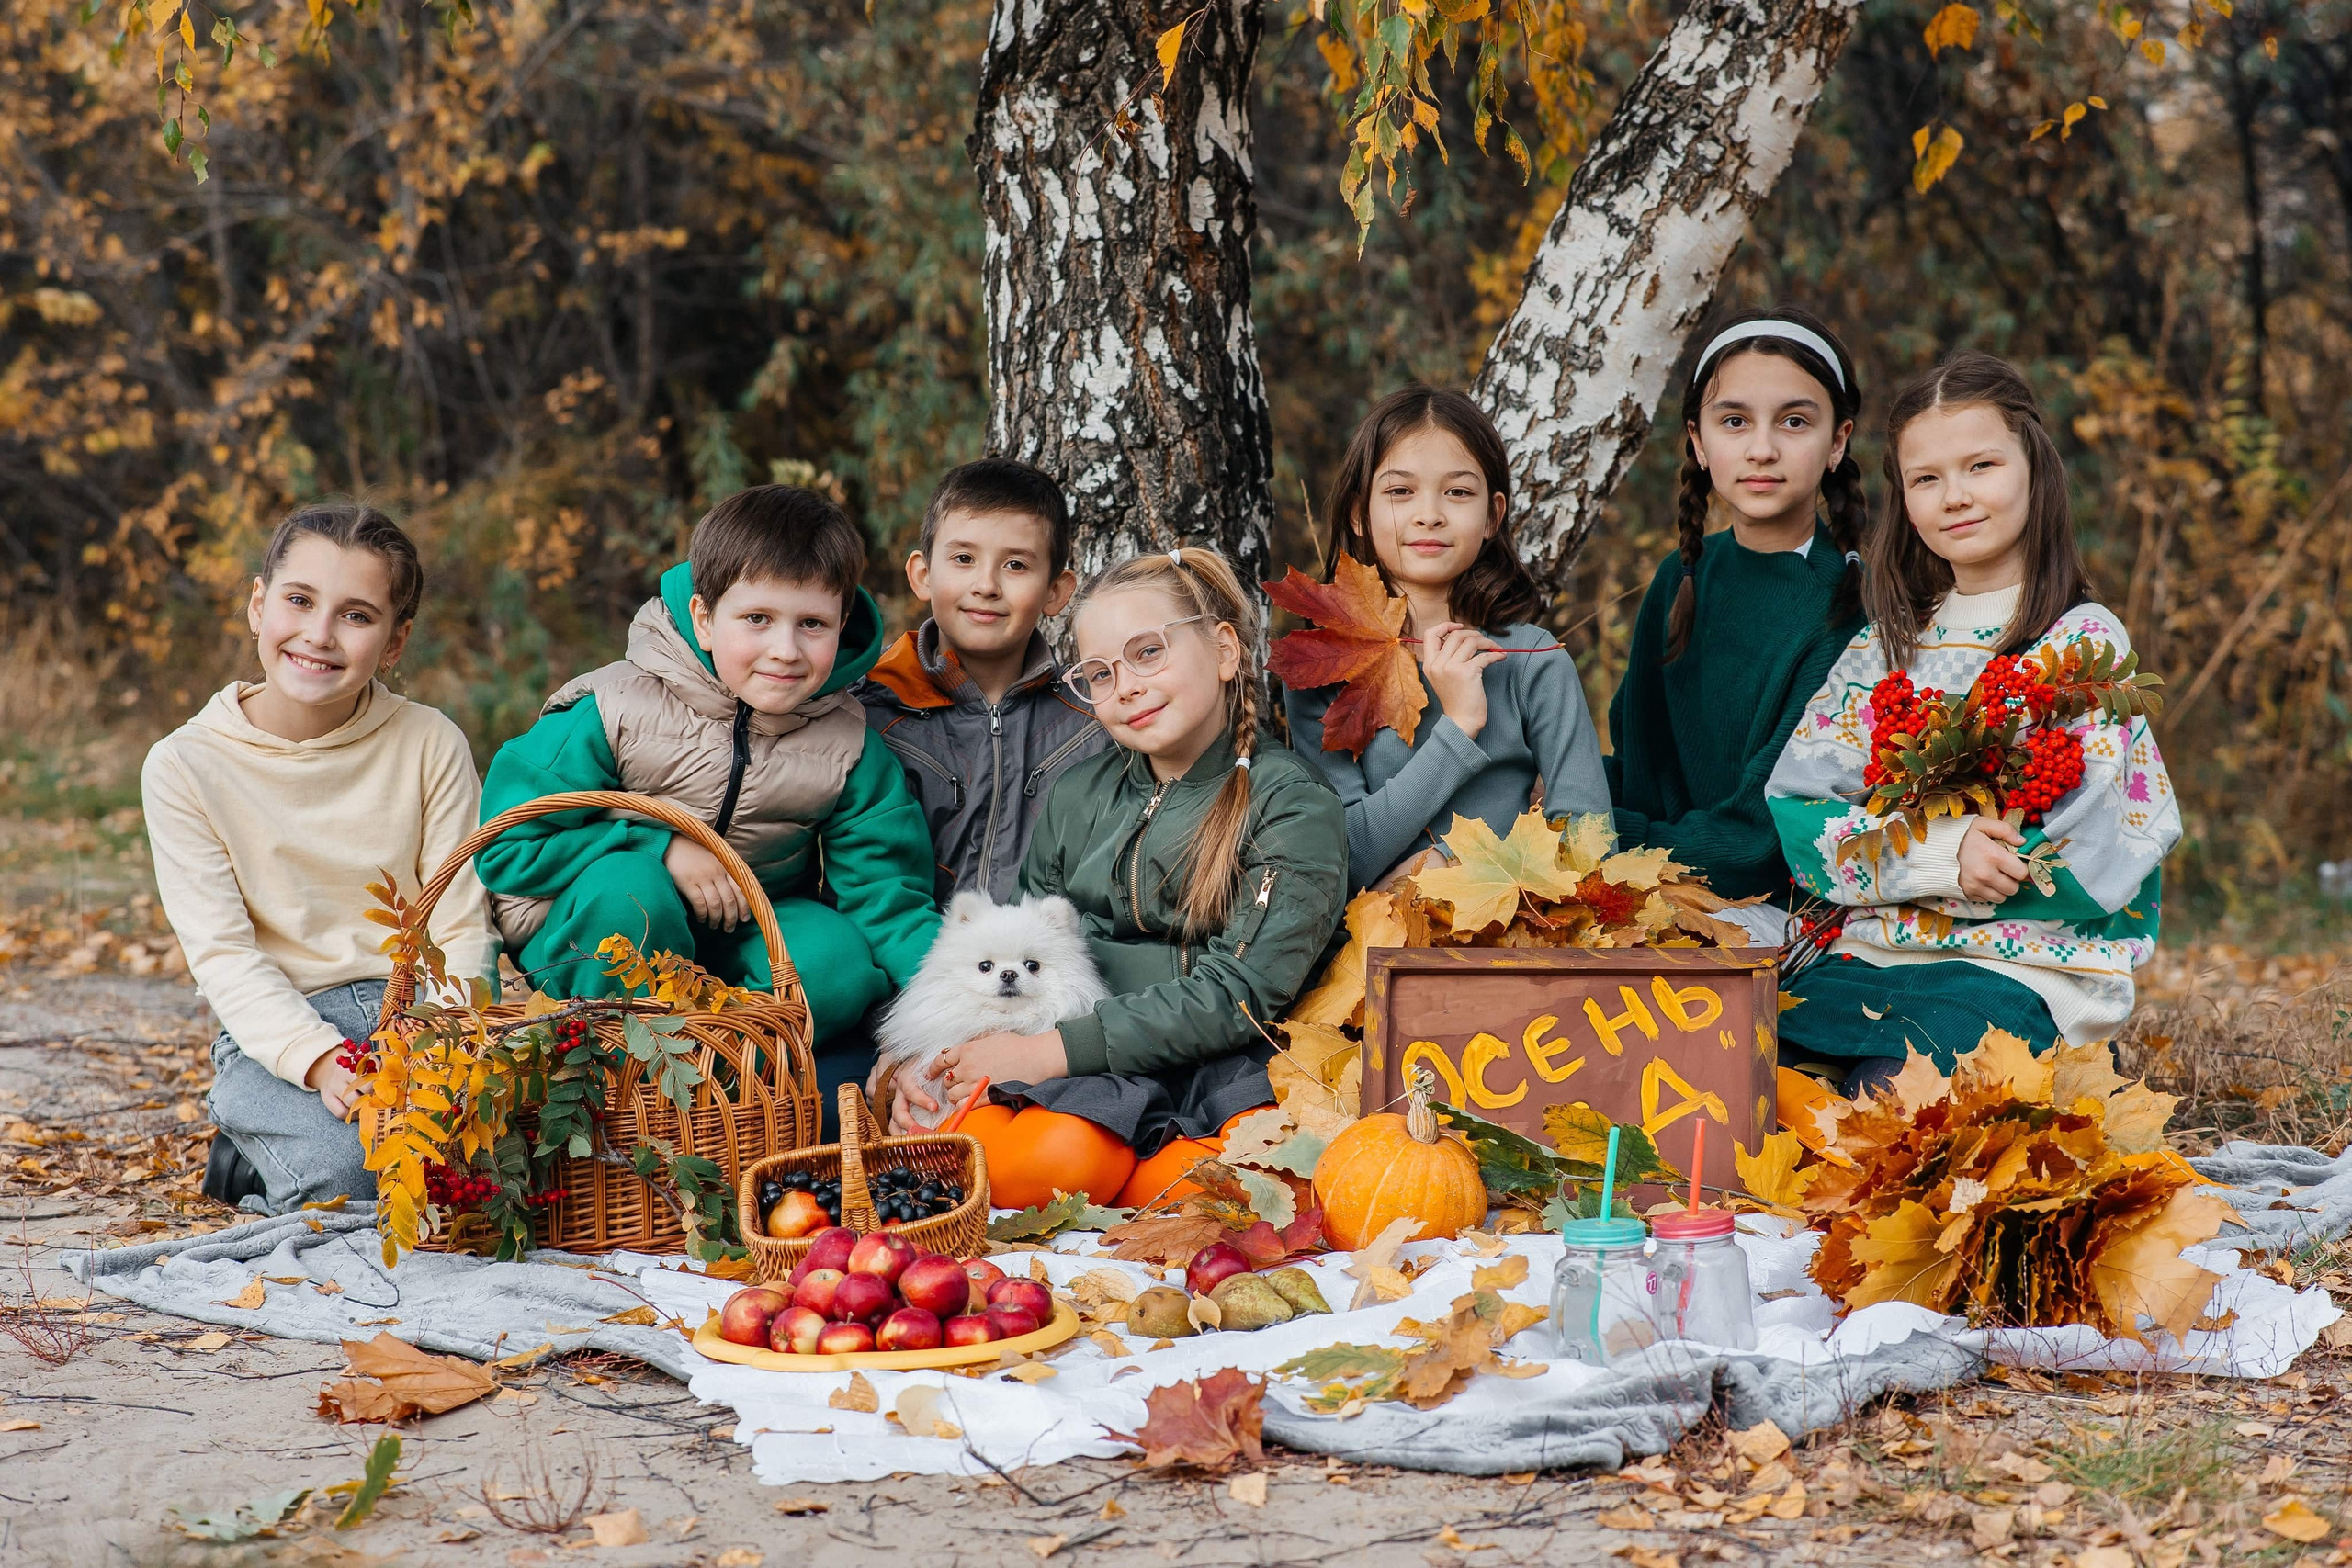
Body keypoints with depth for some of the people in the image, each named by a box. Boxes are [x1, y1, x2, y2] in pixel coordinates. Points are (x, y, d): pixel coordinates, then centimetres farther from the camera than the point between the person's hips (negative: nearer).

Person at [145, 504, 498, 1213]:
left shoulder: (431, 744, 1)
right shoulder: (185, 767, -4)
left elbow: (463, 929, 0)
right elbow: (222, 954, -9)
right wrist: (318, 1060, -26)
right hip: (273, 1033, -2)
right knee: (345, 1171, -31)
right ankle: (248, 1156, 4)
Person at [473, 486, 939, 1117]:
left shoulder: (851, 750, -9)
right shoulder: (618, 710, -17)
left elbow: (888, 897, -10)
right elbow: (504, 847, -14)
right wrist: (658, 848, -22)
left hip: (739, 948, 2)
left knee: (839, 959, -27)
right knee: (628, 886, -35)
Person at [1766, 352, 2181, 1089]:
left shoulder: (2086, 642, 0)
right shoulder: (1886, 646, 14)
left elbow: (2088, 857, -8)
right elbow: (1790, 810, 3)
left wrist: (1885, 849, -7)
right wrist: (1940, 852, -15)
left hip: (2017, 966, -4)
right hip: (1862, 953, 4)